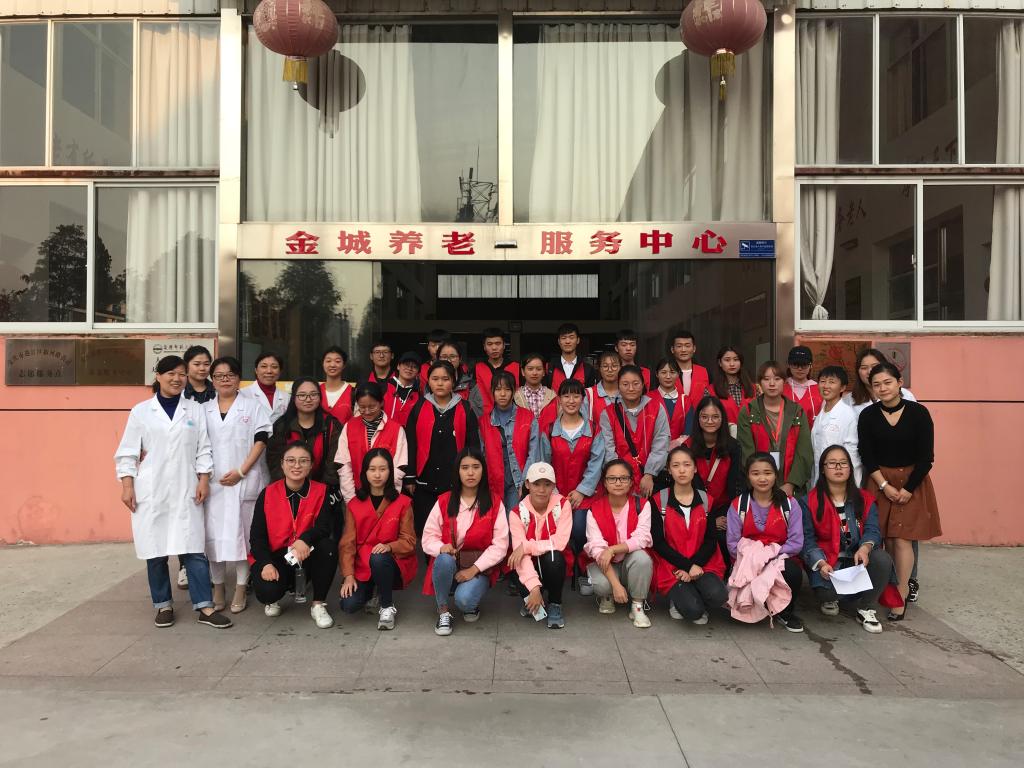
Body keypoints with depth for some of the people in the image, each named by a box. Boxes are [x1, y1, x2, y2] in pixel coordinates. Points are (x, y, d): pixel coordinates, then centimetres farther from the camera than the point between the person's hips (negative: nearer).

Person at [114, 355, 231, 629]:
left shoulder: (195, 410, 8)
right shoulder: (141, 411, 5)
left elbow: (203, 449, 7)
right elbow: (127, 452, 5)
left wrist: (204, 480, -2)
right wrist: (127, 486, -3)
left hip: (185, 490, 0)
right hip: (151, 490, 0)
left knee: (193, 549, -2)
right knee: (155, 550, 5)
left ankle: (204, 607, 3)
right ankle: (163, 605, 20)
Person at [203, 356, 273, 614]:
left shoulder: (254, 406, 5)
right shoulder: (203, 410, 14)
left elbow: (261, 440, -3)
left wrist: (241, 471, -11)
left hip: (244, 482, -3)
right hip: (212, 482, 3)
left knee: (241, 533, 1)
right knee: (214, 535, 4)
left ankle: (240, 591, 9)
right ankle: (217, 590, 16)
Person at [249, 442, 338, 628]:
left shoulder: (320, 491, -4)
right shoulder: (268, 494, -4)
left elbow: (324, 527, -18)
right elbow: (256, 536, -5)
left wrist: (305, 539, -39)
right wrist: (266, 563, -21)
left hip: (307, 556, 1)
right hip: (275, 556, -1)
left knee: (328, 546, -31)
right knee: (266, 591, -30)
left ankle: (318, 605, -10)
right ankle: (274, 598, 13)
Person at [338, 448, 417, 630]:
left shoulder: (403, 502, -2)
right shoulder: (354, 504, 5)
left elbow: (409, 541, -4)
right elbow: (347, 543, 0)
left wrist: (389, 547, -25)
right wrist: (348, 575, -13)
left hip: (393, 565, -2)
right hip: (362, 567, 3)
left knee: (378, 558, -37)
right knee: (348, 605, -22)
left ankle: (387, 607, -12)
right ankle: (370, 590, 15)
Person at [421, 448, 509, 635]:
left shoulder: (494, 504, -2)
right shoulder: (444, 501, 1)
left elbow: (500, 545, -7)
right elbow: (428, 538, 1)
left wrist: (474, 569, -16)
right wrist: (441, 547, -23)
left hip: (480, 568, -1)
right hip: (448, 566, 1)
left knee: (464, 599, -31)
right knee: (444, 559, -34)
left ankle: (472, 605, 9)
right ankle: (443, 611, -11)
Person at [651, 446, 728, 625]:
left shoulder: (706, 500, 7)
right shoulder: (658, 501, -1)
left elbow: (711, 540, 3)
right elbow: (658, 542, -5)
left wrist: (695, 565, -14)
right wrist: (686, 565, -14)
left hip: (703, 565, 2)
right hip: (672, 567, -2)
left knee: (717, 596, -28)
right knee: (693, 610, -26)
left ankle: (693, 595, 6)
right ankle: (678, 598, 9)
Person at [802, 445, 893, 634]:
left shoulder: (865, 499, 6)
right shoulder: (811, 501, -4)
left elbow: (873, 530, -6)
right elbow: (807, 539, -7)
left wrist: (865, 548, -29)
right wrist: (821, 563, -25)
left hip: (857, 559, 3)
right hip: (825, 562, -3)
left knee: (882, 559, -28)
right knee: (826, 590, -32)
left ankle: (865, 608, -4)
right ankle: (831, 598, 11)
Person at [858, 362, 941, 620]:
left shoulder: (918, 413, -6)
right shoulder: (868, 416, -2)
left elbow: (926, 457, -5)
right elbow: (867, 457, -1)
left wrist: (908, 489, -9)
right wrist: (885, 486, -10)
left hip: (912, 481, -2)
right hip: (879, 482, 2)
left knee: (902, 538, -6)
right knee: (886, 538, 0)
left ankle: (901, 595, 1)